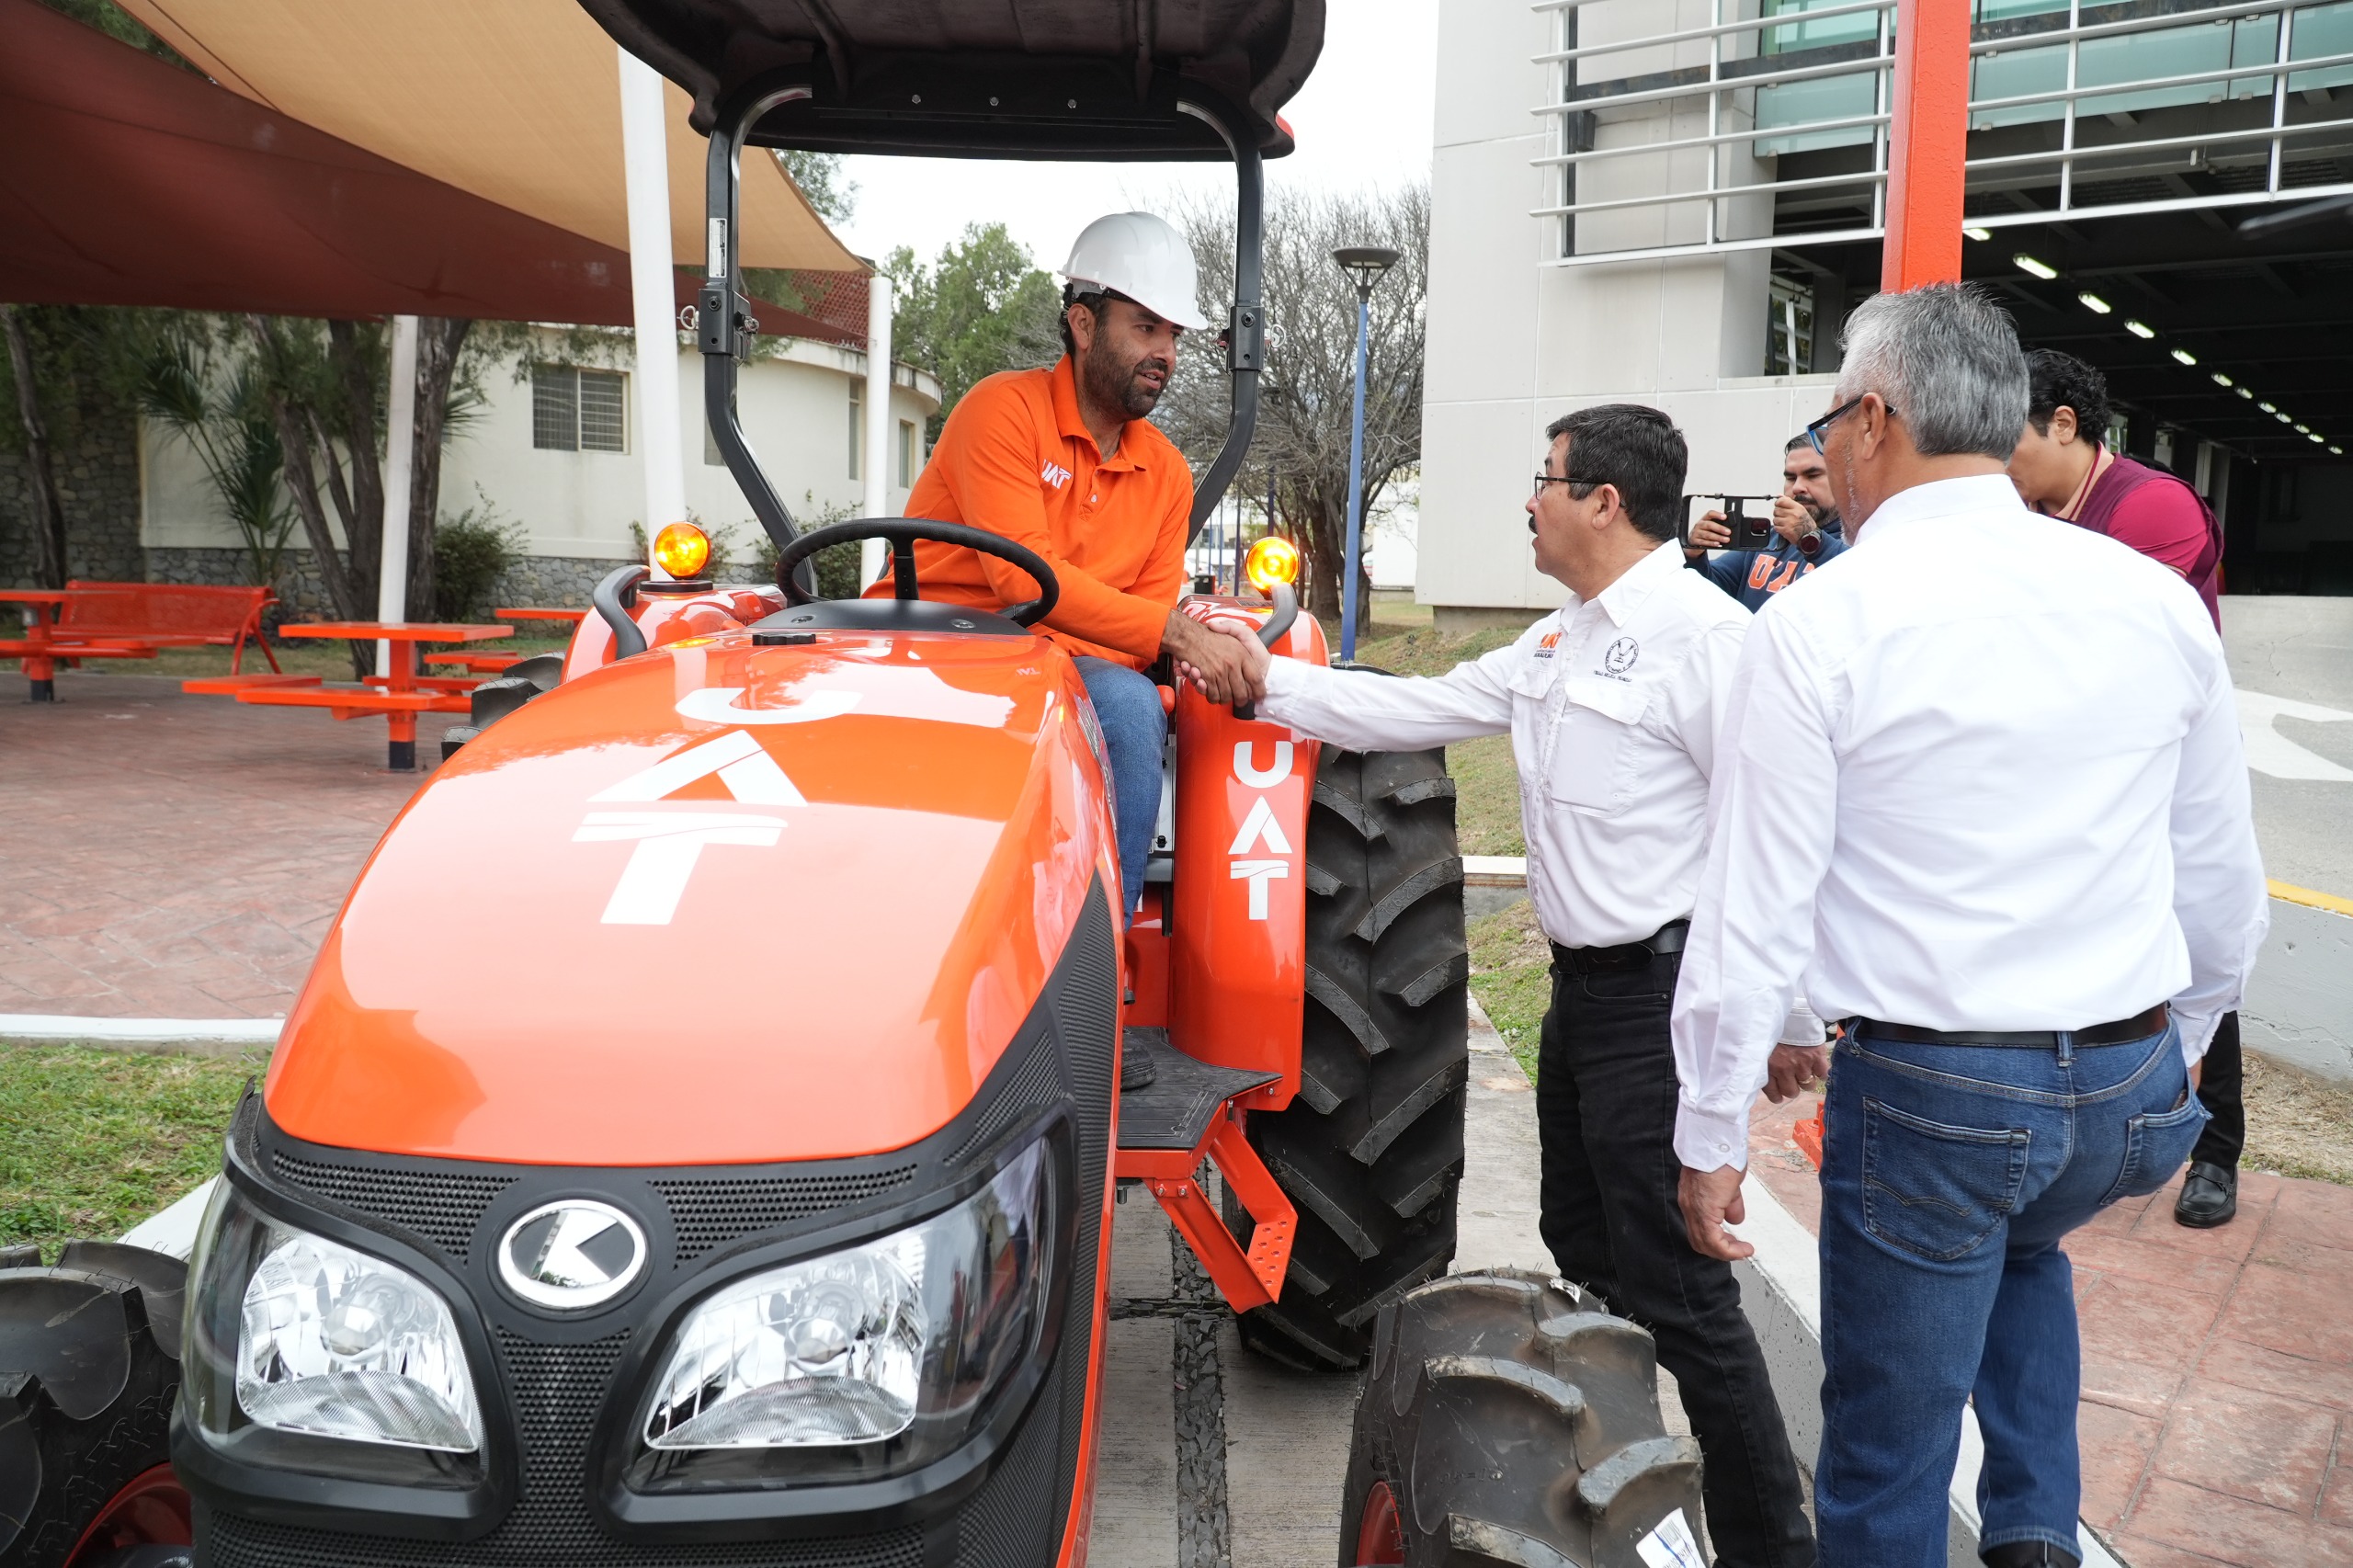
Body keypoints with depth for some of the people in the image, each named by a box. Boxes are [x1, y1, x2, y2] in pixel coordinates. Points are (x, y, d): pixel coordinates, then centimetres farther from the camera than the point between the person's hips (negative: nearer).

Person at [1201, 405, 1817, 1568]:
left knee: (1677, 1290, -3)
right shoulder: (1556, 644, 13)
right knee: (1585, 1255, 21)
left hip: (1660, 992, -10)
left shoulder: (1702, 633, -17)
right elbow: (1422, 709, 17)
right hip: (1584, 986, 10)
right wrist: (1269, 680, 15)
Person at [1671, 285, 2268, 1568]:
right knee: (2022, 1242, 37)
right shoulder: (2157, 599, 1)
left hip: (1930, 1094, -5)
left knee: (1887, 1461, 11)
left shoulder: (1819, 623, -14)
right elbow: (2224, 882, 10)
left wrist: (1712, 1138, -4)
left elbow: (1755, 916, -14)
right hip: (2134, 1088, 6)